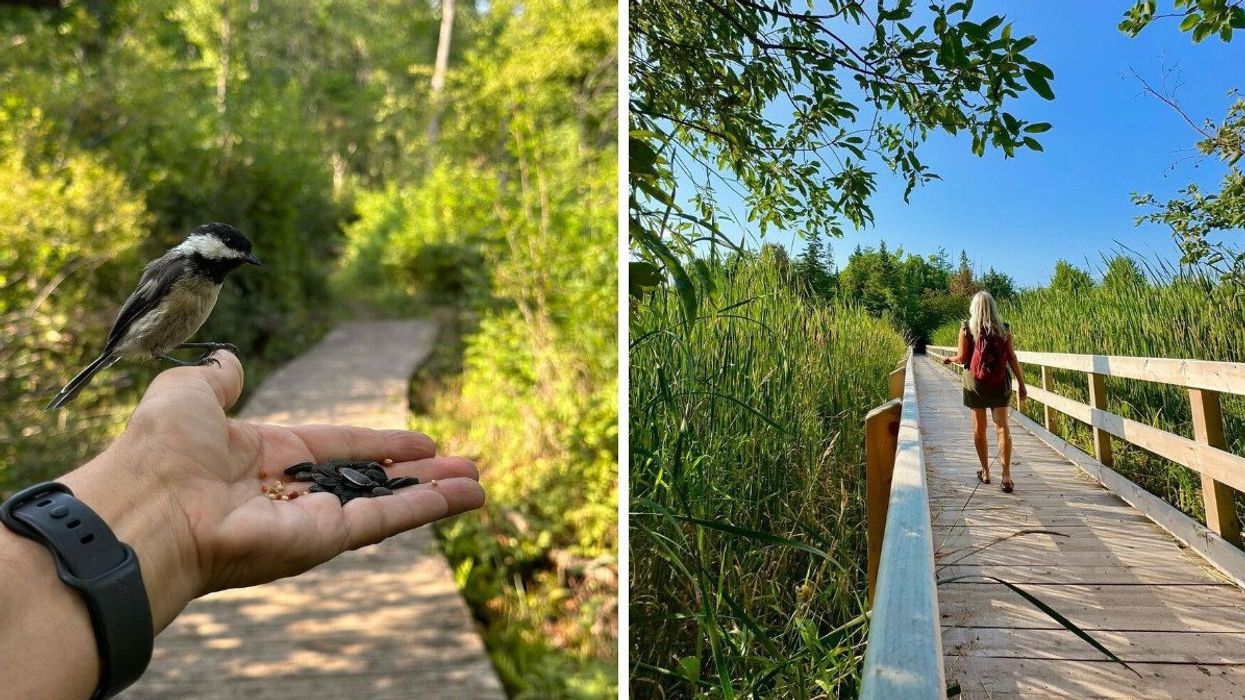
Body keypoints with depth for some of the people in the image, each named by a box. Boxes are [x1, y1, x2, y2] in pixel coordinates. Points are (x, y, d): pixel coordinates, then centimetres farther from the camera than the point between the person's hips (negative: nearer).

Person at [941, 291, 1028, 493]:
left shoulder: (966, 328, -4)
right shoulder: (1003, 328, -1)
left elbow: (962, 358, -6)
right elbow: (1012, 358, -3)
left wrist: (949, 359, 15)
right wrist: (1022, 385, 1)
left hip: (975, 383, -1)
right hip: (999, 384, 1)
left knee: (979, 427, 11)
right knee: (1002, 427, 0)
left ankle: (985, 472, 18)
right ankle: (1006, 475, -10)